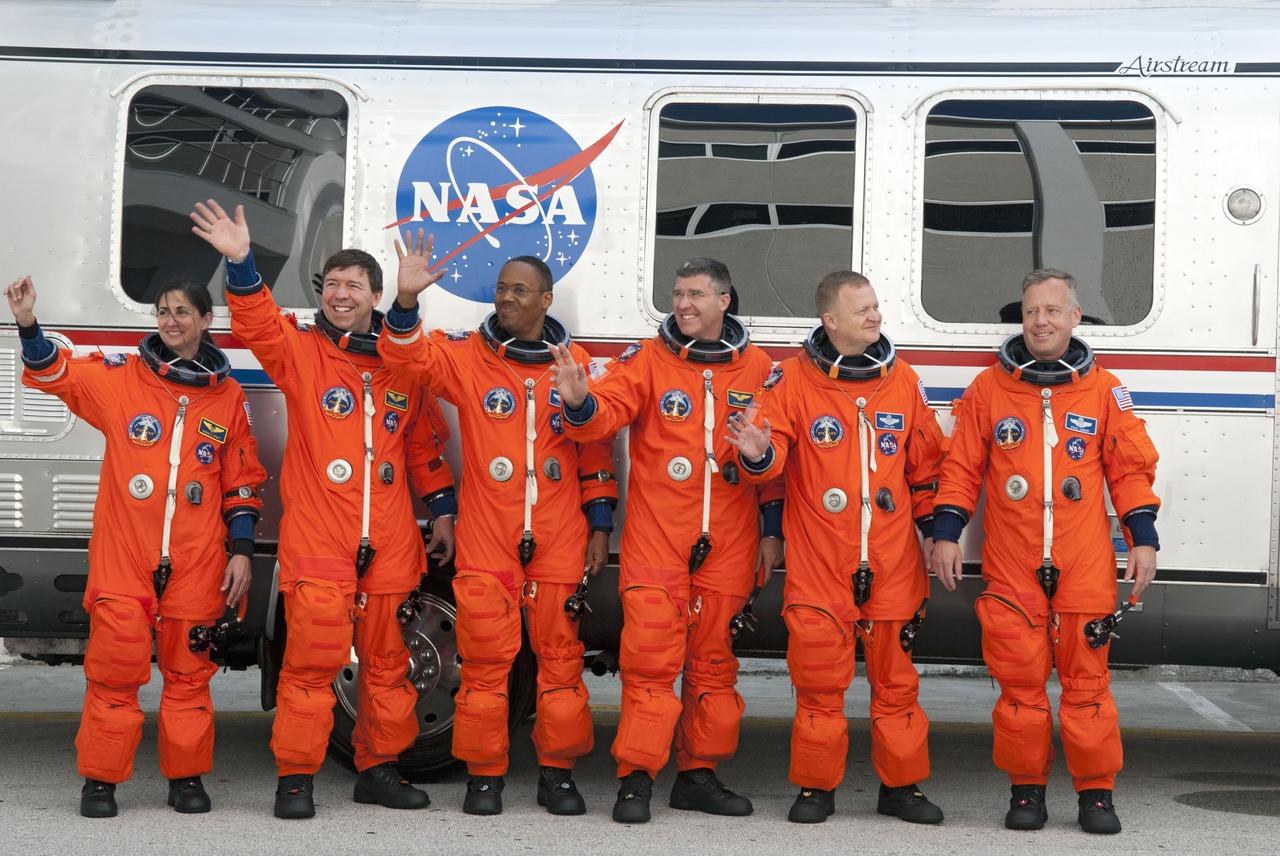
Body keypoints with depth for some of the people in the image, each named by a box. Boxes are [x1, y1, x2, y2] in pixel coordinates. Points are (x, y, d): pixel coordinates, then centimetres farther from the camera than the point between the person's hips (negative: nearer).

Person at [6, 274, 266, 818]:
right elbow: (53, 374, 0)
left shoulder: (228, 396, 9)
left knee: (189, 672, 7)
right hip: (123, 557, -1)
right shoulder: (119, 377, 5)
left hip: (197, 563, 1)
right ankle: (100, 779, 8)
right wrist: (29, 325, -18)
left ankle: (186, 777, 19)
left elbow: (242, 482, 12)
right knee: (115, 669, -3)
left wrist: (241, 549, 6)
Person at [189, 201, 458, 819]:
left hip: (390, 544, 3)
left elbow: (425, 444, 19)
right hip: (316, 539, -3)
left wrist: (441, 511, 16)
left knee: (388, 663, 9)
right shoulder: (300, 351, 4)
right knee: (312, 659, -6)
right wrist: (240, 264, -30)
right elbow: (257, 326, -16)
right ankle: (296, 777, 3)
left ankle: (378, 769, 21)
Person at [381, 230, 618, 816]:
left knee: (560, 657, 4)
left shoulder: (576, 365, 7)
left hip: (559, 541, 1)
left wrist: (600, 525, 8)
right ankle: (484, 775, 10)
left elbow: (596, 452, 11)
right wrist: (407, 300, -27)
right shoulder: (467, 356, 4)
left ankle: (557, 772, 15)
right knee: (486, 659, 0)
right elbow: (408, 357, -11)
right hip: (485, 540, -1)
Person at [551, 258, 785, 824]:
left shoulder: (758, 369, 7)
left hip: (728, 542, 2)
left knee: (714, 660, 9)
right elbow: (606, 412, -11)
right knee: (651, 655, -7)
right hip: (655, 537, -2)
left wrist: (772, 528, 11)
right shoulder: (648, 359, 2)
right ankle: (636, 778, -1)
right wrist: (580, 402, -34)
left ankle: (699, 774, 19)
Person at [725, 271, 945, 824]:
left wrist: (932, 529, 14)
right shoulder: (792, 379, -1)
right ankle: (816, 788, 14)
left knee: (895, 677, 9)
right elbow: (773, 458, -7)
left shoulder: (903, 380, 8)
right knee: (819, 679, 2)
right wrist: (758, 454, -29)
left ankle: (901, 785, 20)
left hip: (893, 561, 2)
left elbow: (925, 465, 15)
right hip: (818, 562, -2)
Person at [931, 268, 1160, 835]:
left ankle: (1095, 791, 11)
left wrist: (1143, 538, 3)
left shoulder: (1104, 389, 7)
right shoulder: (989, 388, 7)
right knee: (1020, 681, 3)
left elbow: (1131, 468, 9)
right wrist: (946, 533, 2)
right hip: (1011, 569, 0)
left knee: (1087, 680, 1)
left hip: (1085, 569, 0)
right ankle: (1027, 789, 14)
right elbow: (961, 468, 8)